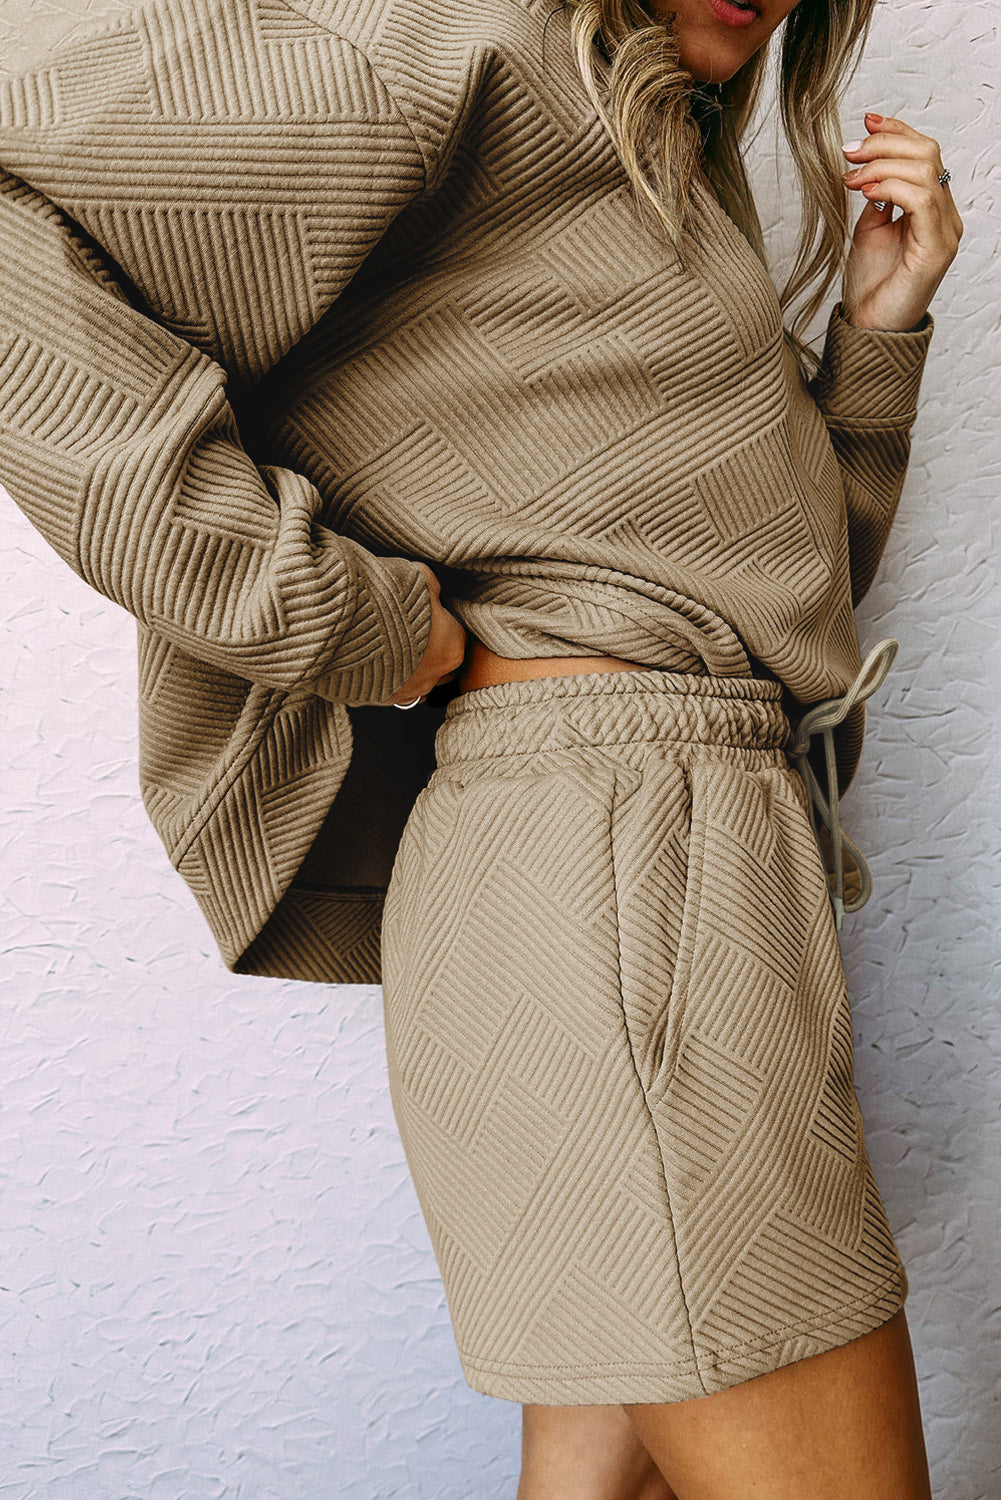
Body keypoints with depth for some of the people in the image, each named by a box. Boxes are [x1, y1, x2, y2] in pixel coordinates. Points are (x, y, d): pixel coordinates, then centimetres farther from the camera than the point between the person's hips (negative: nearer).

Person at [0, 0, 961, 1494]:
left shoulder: (661, 167, 24)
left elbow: (790, 580, 24)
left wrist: (877, 326, 11)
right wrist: (334, 612, -17)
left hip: (710, 852, 10)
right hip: (611, 851, -10)